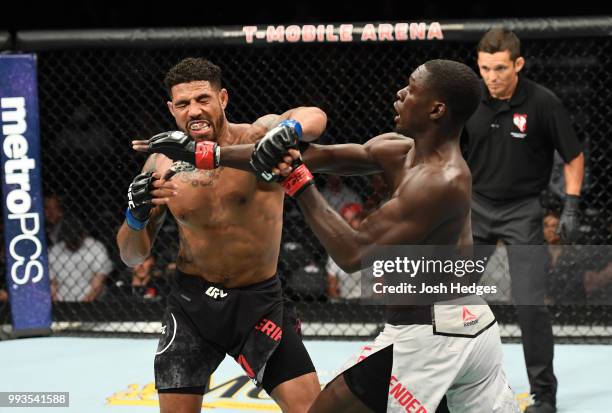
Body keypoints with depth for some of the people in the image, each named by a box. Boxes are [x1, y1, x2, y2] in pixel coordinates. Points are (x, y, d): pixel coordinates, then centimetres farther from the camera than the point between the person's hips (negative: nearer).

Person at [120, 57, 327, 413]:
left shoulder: (257, 137, -14)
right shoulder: (163, 164, -4)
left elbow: (314, 118, -38)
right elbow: (133, 256, 4)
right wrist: (136, 215, -20)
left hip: (260, 301, -2)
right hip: (194, 302, 2)